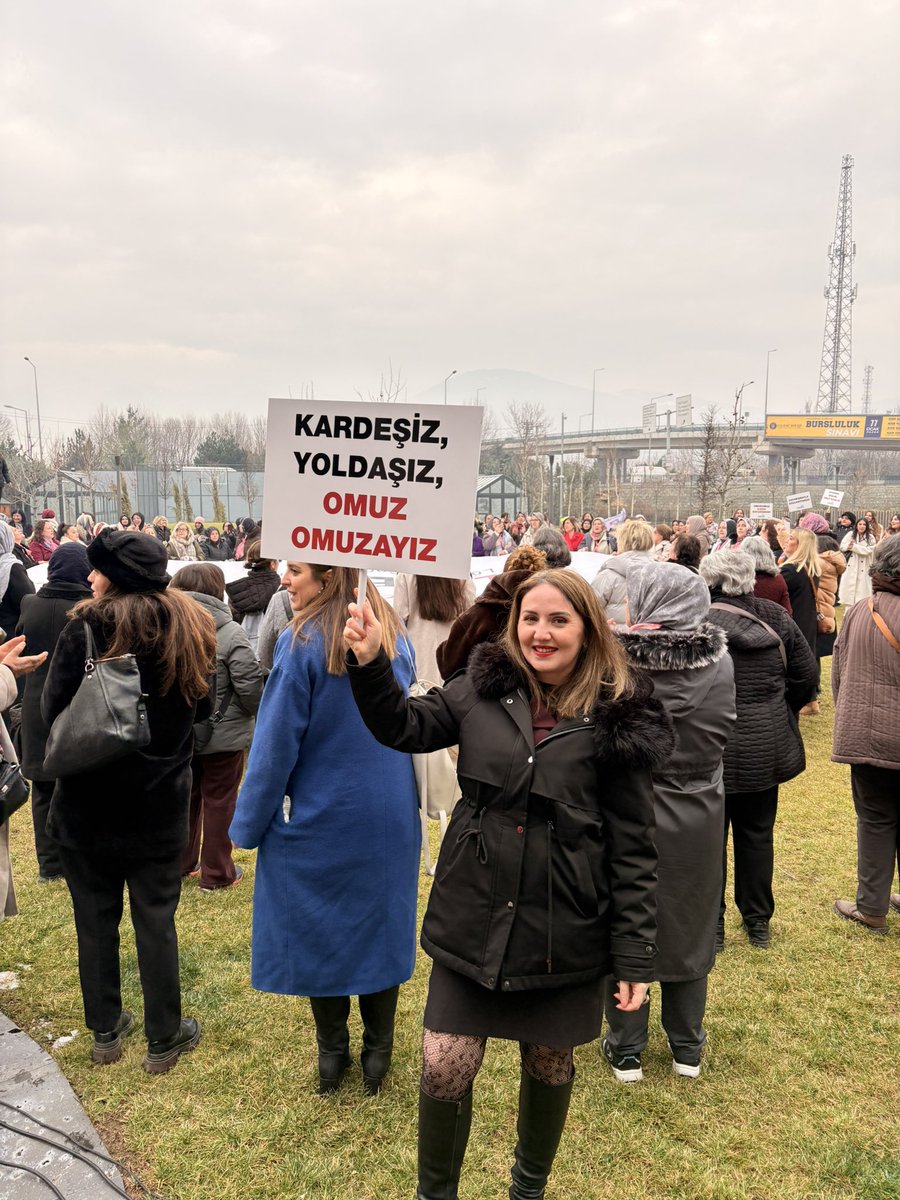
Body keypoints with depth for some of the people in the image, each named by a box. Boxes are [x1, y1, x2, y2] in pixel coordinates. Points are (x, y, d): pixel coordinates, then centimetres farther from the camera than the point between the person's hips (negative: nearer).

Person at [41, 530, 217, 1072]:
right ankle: (164, 1039, 24)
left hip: (88, 803, -2)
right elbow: (203, 707, 6)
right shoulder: (191, 629, -5)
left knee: (96, 919, 15)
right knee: (156, 920, 12)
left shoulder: (87, 627, -16)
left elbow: (54, 711, -12)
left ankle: (106, 1031, 30)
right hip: (161, 804, 2)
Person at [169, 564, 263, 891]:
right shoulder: (229, 633, -19)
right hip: (222, 733, -4)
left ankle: (180, 862, 33)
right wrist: (257, 710, 3)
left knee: (184, 797, 20)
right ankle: (216, 873, 17)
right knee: (219, 801, 8)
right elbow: (250, 683, -18)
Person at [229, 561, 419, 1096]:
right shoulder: (394, 635, -1)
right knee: (379, 925, 17)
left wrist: (249, 824, -4)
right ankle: (378, 1051, 30)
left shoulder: (303, 645, -20)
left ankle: (333, 1053, 28)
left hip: (319, 817, -5)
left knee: (320, 931, 13)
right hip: (389, 817, 5)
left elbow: (275, 745, -15)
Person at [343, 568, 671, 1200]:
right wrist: (370, 663, -16)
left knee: (549, 1063, 19)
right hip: (474, 921, 1)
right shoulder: (483, 689, -2)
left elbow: (634, 851, -6)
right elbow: (405, 727, 2)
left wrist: (635, 957, -6)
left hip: (564, 933, -1)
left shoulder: (616, 721, -9)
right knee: (445, 1067, 6)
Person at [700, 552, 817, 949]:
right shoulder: (775, 616, -3)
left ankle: (711, 927, 20)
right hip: (767, 747, 4)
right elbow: (807, 676, 3)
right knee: (757, 834, 18)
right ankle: (758, 923, 30)